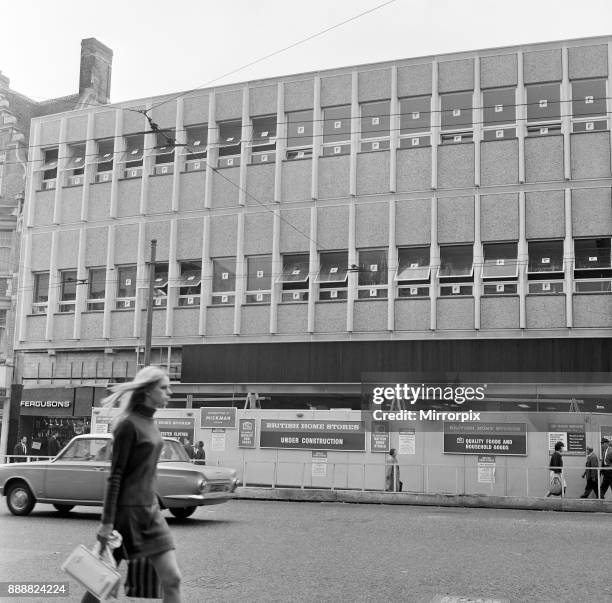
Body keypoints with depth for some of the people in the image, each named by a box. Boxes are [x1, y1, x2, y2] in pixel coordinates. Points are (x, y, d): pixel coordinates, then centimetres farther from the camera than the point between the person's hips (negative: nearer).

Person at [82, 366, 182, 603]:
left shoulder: (150, 423, 11)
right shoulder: (128, 424, -14)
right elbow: (115, 476, -16)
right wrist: (106, 522, -17)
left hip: (150, 510, 8)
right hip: (127, 511, -8)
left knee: (172, 579, 0)